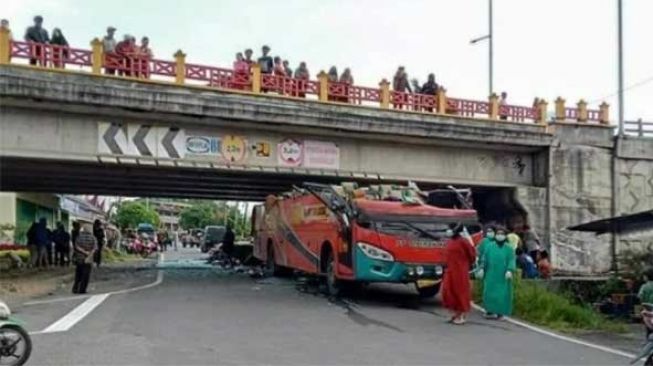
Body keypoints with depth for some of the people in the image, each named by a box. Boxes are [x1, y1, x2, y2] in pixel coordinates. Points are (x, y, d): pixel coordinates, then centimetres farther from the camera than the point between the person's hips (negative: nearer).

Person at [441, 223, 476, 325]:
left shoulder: (463, 241, -13)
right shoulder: (450, 241, 9)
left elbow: (472, 254, -6)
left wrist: (467, 265, 6)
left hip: (460, 271, -7)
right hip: (450, 270, 7)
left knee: (460, 291, 1)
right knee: (448, 291, 7)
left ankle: (461, 316, 11)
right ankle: (456, 314, 21)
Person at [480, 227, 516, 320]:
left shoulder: (509, 249, 3)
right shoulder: (489, 247, 7)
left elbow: (511, 261, -6)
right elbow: (484, 259, 7)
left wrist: (510, 270, -20)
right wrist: (482, 269, -2)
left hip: (503, 276, -1)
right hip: (491, 275, 1)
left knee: (502, 294, -1)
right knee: (490, 293, -1)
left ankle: (500, 312, 7)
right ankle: (490, 311, 8)